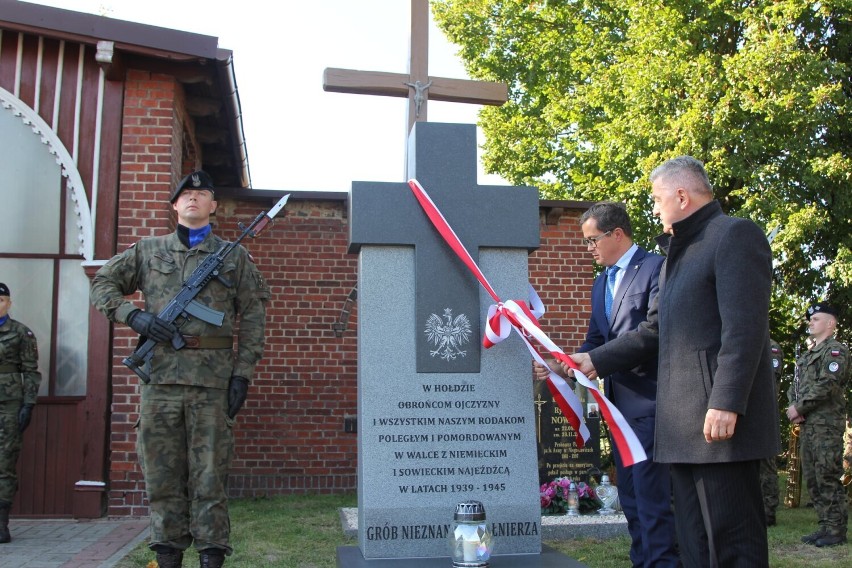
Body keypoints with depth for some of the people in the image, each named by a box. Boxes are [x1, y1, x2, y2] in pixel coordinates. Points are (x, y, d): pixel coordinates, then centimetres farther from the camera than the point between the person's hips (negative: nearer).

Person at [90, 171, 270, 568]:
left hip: (212, 376, -2)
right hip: (159, 373, 2)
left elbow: (253, 316, 7)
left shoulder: (234, 256, 11)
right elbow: (102, 283, 18)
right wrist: (133, 315, -1)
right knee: (161, 471, 5)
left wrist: (243, 373, -2)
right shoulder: (148, 251, 16)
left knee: (209, 473, 0)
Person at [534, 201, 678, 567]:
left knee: (651, 495, -9)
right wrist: (561, 366, 2)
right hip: (619, 400, 9)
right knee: (629, 497, 12)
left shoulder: (655, 268, -8)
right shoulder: (601, 281, 19)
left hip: (648, 399, -9)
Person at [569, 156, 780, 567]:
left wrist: (726, 403, -22)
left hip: (720, 419, -9)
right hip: (682, 425, 9)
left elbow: (744, 328, -16)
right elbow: (654, 331, 23)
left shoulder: (734, 235, -6)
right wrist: (595, 361, 17)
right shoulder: (678, 252, 23)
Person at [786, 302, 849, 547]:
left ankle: (836, 530, -3)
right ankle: (825, 525, 15)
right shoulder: (807, 355, 23)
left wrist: (800, 407, -13)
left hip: (826, 423, -9)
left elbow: (826, 385, -16)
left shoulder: (835, 350, -4)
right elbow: (796, 386, 19)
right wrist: (793, 406, -1)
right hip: (807, 424, 9)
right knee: (811, 477, 9)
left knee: (827, 476, -8)